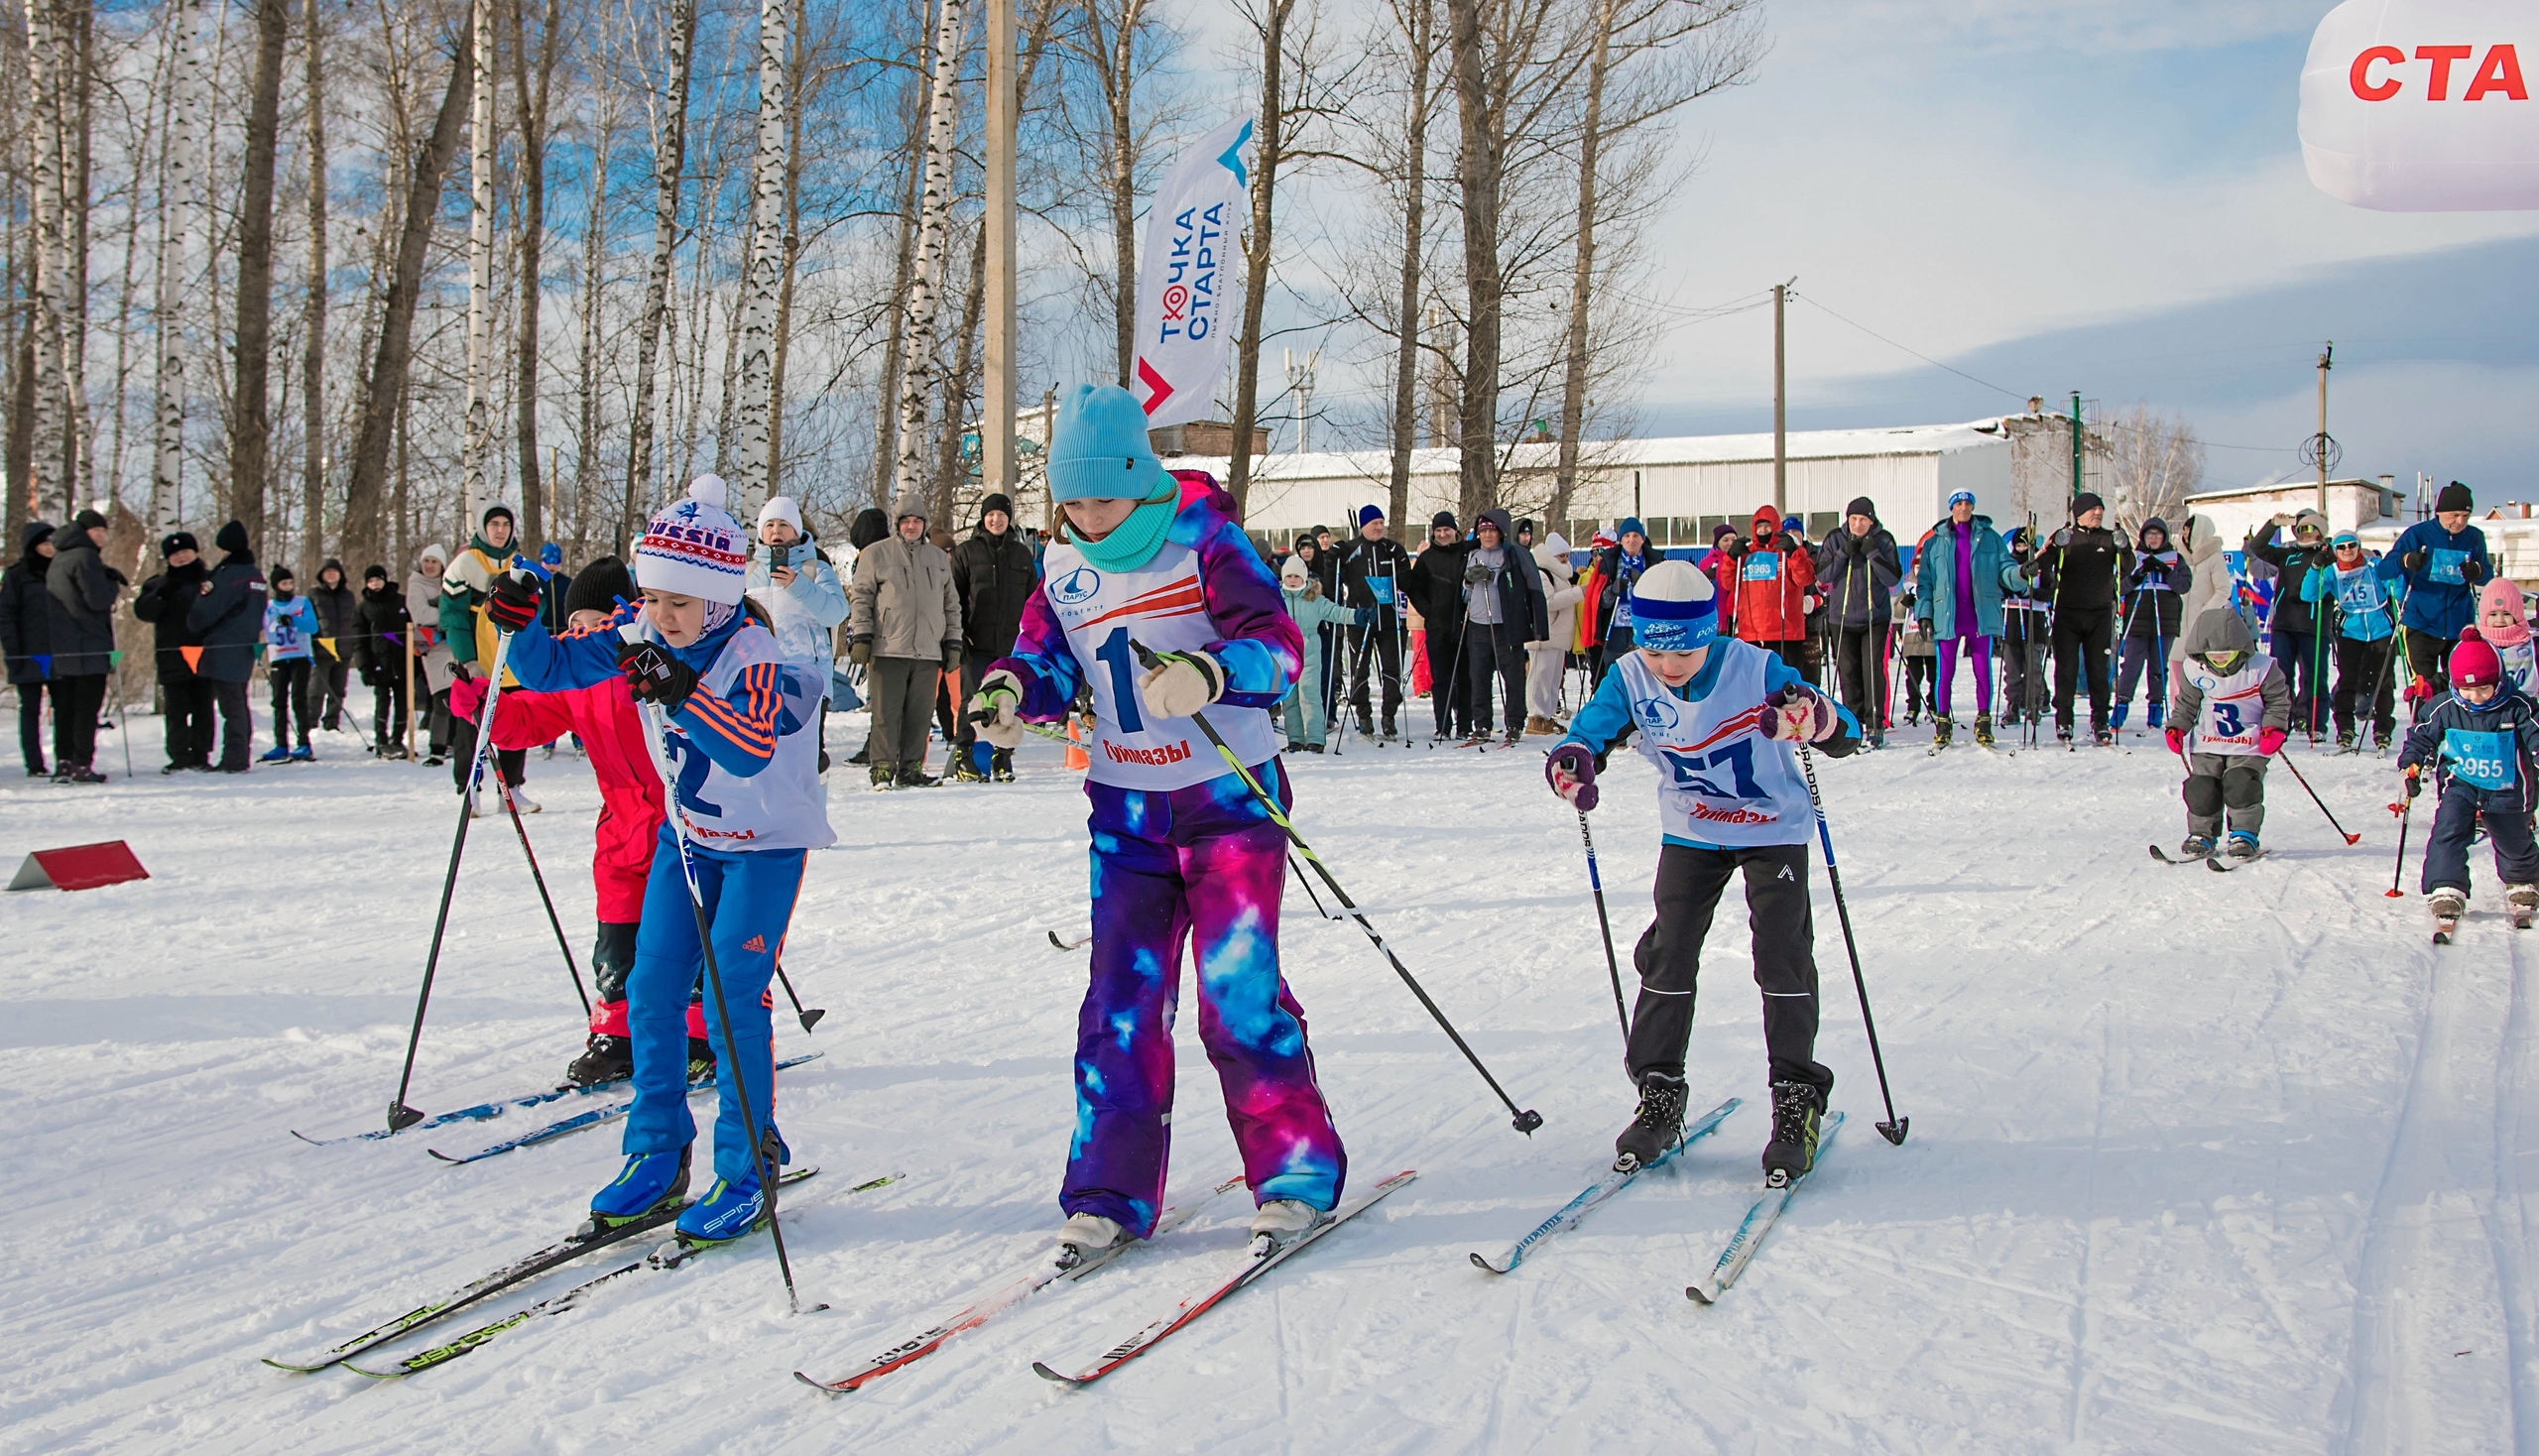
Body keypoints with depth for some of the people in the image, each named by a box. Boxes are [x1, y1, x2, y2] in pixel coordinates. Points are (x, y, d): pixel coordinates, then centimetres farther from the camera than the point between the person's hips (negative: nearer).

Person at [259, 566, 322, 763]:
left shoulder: (303, 603, 2)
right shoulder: (267, 607, 8)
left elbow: (313, 627, -10)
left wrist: (292, 620, -25)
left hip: (300, 657, -3)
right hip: (277, 659, 3)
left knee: (299, 700, -7)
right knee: (279, 702, 3)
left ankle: (305, 744, -6)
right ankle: (281, 745, 6)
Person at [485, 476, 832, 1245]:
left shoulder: (751, 656, -28)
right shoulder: (639, 634, -9)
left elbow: (752, 749, -45)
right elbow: (550, 669, -5)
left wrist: (681, 693, -58)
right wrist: (520, 626, -25)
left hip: (766, 843, -6)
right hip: (686, 831, 7)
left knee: (732, 999, -11)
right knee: (652, 989, 3)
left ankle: (749, 1170, 1)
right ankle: (657, 1157, 15)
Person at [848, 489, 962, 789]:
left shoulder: (939, 558, 17)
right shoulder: (876, 554, 5)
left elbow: (951, 604, 21)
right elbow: (861, 598, 3)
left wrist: (953, 643, 15)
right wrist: (861, 637, -5)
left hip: (928, 652, 4)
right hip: (888, 649, -4)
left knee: (919, 714, 4)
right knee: (887, 713, -5)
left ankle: (911, 769, 10)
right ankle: (883, 770, -1)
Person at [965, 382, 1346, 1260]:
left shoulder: (1202, 539, -12)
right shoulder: (1065, 568, 4)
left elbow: (1280, 645, -21)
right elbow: (1045, 660, 10)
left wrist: (1210, 673, -41)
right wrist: (1011, 692, -14)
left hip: (1230, 797, -4)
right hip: (1126, 810, 5)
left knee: (1238, 989, -10)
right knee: (1121, 998, 1)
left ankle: (1297, 1173, 5)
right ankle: (1110, 1194, 9)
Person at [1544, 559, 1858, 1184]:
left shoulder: (1754, 669, -26)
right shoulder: (1631, 678, -18)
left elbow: (1846, 734, -29)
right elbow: (1587, 731, -15)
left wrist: (1812, 717, -54)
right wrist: (1571, 763, -40)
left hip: (1774, 831, -3)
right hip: (1691, 834, 3)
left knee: (1782, 959, -8)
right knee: (1668, 957, 0)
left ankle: (1796, 1105, 3)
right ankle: (1659, 1098, 13)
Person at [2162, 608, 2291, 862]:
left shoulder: (2260, 668, -12)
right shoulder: (2194, 670, -4)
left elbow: (2279, 701, -1)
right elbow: (2186, 704, 10)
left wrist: (2274, 728, -13)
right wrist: (2176, 727, -2)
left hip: (2249, 744, -3)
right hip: (2207, 743, 3)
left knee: (2241, 785, -16)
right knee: (2202, 788, -4)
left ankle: (2245, 835, -1)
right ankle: (2201, 835, 13)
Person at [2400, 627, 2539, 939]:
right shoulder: (2444, 708, -9)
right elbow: (2421, 737, 3)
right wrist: (2411, 768, -5)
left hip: (2506, 790, 0)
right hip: (2459, 785, 0)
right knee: (2448, 832, -22)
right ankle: (2446, 894, -23)